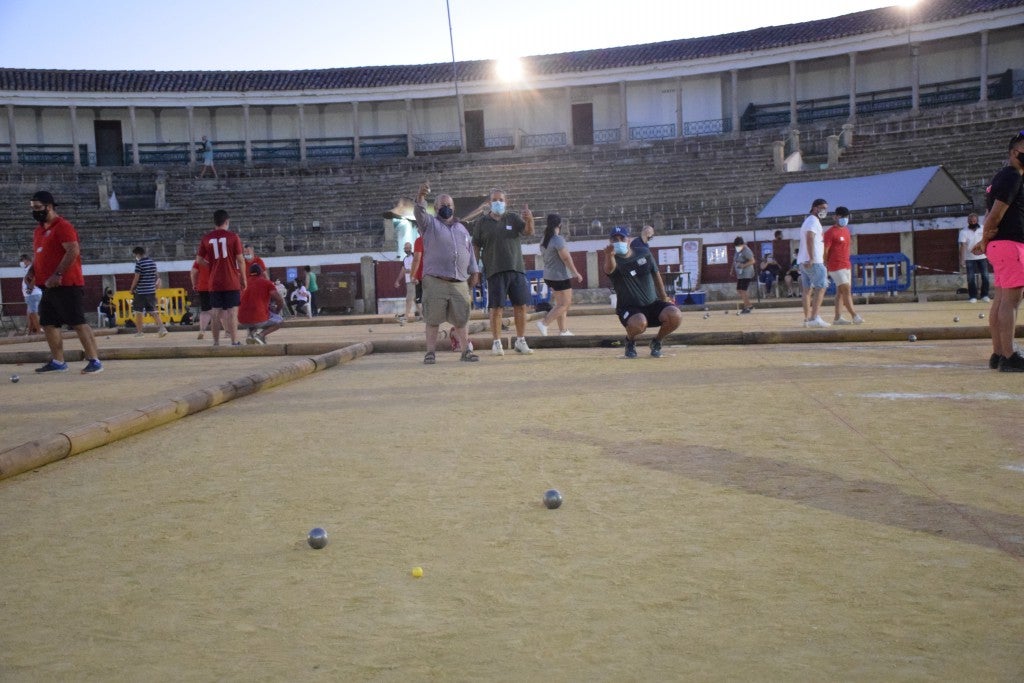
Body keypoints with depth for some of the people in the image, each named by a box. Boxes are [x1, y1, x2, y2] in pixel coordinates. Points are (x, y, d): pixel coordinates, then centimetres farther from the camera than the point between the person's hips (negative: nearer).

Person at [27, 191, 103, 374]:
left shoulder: (63, 226, -11)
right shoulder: (39, 230, 17)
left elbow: (73, 251, -21)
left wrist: (58, 275, -24)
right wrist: (32, 270, 10)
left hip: (68, 285, -9)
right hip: (49, 287, 10)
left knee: (78, 323, -10)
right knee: (48, 324, 10)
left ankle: (94, 361, -7)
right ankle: (57, 362, 18)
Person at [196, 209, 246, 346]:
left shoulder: (206, 238, 4)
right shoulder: (233, 237, -5)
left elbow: (200, 259, 9)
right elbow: (240, 260, -5)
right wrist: (243, 278, 3)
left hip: (214, 282, 3)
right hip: (231, 282, -3)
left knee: (216, 311, 7)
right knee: (232, 311, -2)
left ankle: (216, 342, 9)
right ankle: (234, 341, -5)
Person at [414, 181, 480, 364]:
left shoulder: (462, 228, 21)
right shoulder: (430, 224, 8)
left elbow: (470, 252, 23)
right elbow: (419, 212, -13)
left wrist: (474, 272, 14)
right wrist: (421, 196, -32)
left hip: (460, 282, 4)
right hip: (434, 281, -4)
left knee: (461, 318, 4)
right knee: (433, 318, -3)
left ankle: (466, 351, 12)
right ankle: (431, 352, 4)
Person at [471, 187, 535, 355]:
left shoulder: (513, 218, 9)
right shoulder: (482, 222, 7)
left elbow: (529, 232, -5)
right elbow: (475, 247, 7)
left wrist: (529, 220, -26)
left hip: (517, 269, 2)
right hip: (495, 271, -2)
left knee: (521, 305, 1)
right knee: (496, 307, -2)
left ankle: (521, 341, 10)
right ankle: (496, 343, 4)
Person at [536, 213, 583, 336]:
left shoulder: (544, 240, 9)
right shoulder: (558, 239, -17)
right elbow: (566, 258, -19)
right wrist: (576, 273, -12)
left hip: (549, 275, 9)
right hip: (561, 276, -9)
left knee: (560, 303, 15)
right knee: (564, 304, -4)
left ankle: (563, 330, 15)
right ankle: (544, 323, -13)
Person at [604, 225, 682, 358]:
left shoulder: (644, 254, 3)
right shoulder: (614, 260, -11)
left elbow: (656, 275, 16)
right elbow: (609, 269, -36)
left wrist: (664, 297, 15)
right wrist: (609, 256, -59)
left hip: (652, 304, 4)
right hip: (629, 307, -4)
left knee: (675, 316, -24)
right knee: (639, 323, -39)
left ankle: (657, 341, 6)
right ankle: (630, 341, 0)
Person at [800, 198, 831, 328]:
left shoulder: (807, 221, 24)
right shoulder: (814, 221, -8)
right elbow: (810, 239, -22)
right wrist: (811, 259, -29)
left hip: (804, 262, 10)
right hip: (814, 262, -10)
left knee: (807, 290, 8)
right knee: (821, 288, -10)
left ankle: (807, 319, 7)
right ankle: (815, 318, -17)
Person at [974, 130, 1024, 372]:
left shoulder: (1004, 176, 20)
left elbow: (993, 215, 20)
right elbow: (994, 216, -18)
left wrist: (985, 241, 11)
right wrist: (986, 241, -6)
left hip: (999, 245, 11)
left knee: (1001, 300, 10)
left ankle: (998, 354, 14)